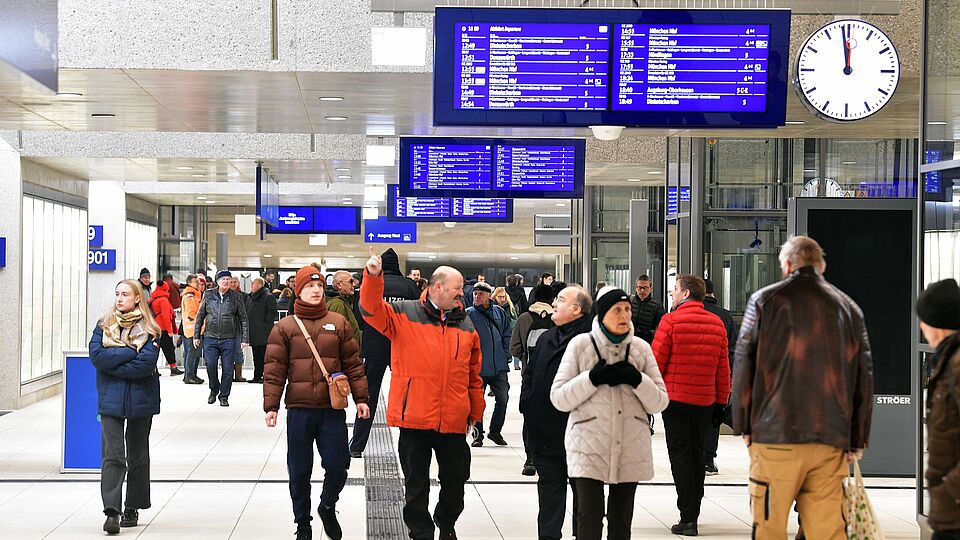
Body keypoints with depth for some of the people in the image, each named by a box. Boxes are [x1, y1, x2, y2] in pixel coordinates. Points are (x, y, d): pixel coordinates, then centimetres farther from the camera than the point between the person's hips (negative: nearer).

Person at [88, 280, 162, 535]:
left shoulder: (149, 329, 0)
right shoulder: (104, 325, 6)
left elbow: (146, 363, -14)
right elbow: (96, 354, -10)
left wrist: (112, 365, -13)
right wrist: (131, 351, -14)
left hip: (141, 399, 0)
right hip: (111, 400, 0)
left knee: (138, 455, 11)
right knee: (112, 455, -10)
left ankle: (132, 508, 23)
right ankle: (112, 512, -16)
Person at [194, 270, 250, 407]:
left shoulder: (236, 297, 3)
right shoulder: (208, 295, 5)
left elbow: (243, 318, 6)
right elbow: (200, 316, 11)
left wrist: (245, 338, 0)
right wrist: (196, 336, 7)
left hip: (229, 338, -1)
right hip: (210, 337, 1)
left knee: (227, 369, 1)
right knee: (210, 365, -6)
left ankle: (224, 396, 14)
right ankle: (214, 390, 20)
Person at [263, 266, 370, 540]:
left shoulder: (339, 323, 6)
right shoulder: (285, 327, 2)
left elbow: (353, 363, 7)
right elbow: (274, 370, 0)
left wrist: (360, 398, 2)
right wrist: (271, 406, -7)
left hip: (333, 409, 1)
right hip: (299, 410, 0)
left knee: (337, 466, 0)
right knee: (299, 471, 6)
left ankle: (328, 507, 28)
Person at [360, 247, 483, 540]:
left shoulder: (465, 324, 9)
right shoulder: (404, 314, -1)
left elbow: (474, 374, 14)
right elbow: (371, 309, -15)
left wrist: (476, 412, 14)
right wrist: (373, 276, -30)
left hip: (454, 421, 3)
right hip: (414, 419, -3)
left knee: (455, 480, 15)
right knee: (416, 483, 7)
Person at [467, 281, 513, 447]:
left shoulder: (498, 312, 7)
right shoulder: (469, 314, -2)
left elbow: (507, 334, 15)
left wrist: (505, 355, 8)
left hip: (499, 366, 3)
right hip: (478, 367, -3)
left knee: (503, 399, 4)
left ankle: (495, 431, 22)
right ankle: (478, 435, 15)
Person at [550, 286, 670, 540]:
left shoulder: (640, 348, 7)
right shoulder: (580, 345, 0)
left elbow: (659, 402, 6)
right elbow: (558, 398, -3)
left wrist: (637, 380, -12)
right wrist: (593, 378, -15)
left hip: (630, 450, 3)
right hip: (589, 449, -3)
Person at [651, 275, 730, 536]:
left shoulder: (671, 321, -9)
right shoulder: (717, 324, 5)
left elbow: (656, 361, -10)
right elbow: (723, 368, 7)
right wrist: (721, 401, 14)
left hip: (675, 397, -4)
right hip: (705, 401, 5)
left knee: (680, 455, 0)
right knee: (697, 454, 15)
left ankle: (687, 519, -5)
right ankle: (693, 514, 23)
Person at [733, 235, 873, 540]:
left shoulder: (765, 301, 1)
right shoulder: (848, 307, 10)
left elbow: (744, 366, 0)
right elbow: (864, 376, 10)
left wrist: (744, 425, 7)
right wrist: (858, 439, 15)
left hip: (775, 434, -3)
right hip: (831, 439, 3)